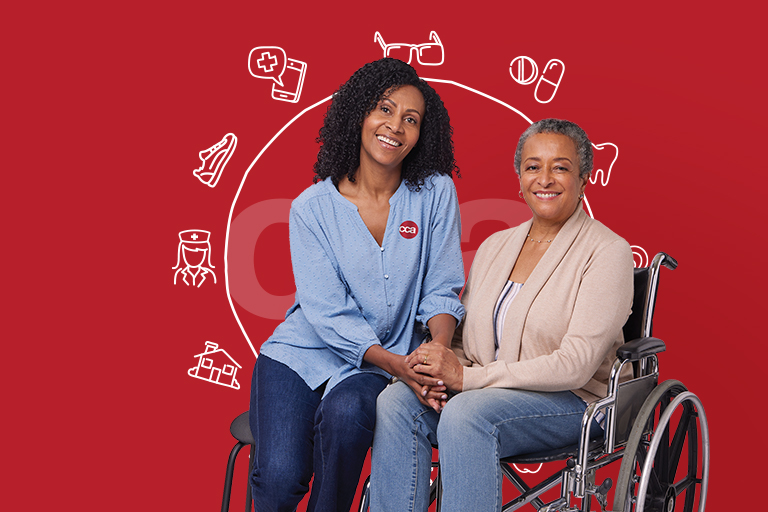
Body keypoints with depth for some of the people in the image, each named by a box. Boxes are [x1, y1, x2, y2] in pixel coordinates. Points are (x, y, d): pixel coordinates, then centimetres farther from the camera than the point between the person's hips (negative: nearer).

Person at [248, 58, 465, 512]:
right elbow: (328, 313, -11)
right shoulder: (312, 207, -5)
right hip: (302, 354, 0)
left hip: (374, 371, 1)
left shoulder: (435, 194, -2)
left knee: (346, 411, -34)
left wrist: (438, 354, -21)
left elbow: (440, 290, 0)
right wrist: (396, 364, -25)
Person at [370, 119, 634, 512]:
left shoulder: (607, 252, -7)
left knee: (466, 413, -34)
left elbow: (576, 365, -17)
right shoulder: (495, 246, 14)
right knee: (395, 402, -22)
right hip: (487, 391, 6)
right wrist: (439, 366, -13)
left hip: (572, 401, -5)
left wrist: (467, 377, -22)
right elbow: (461, 336, 13)